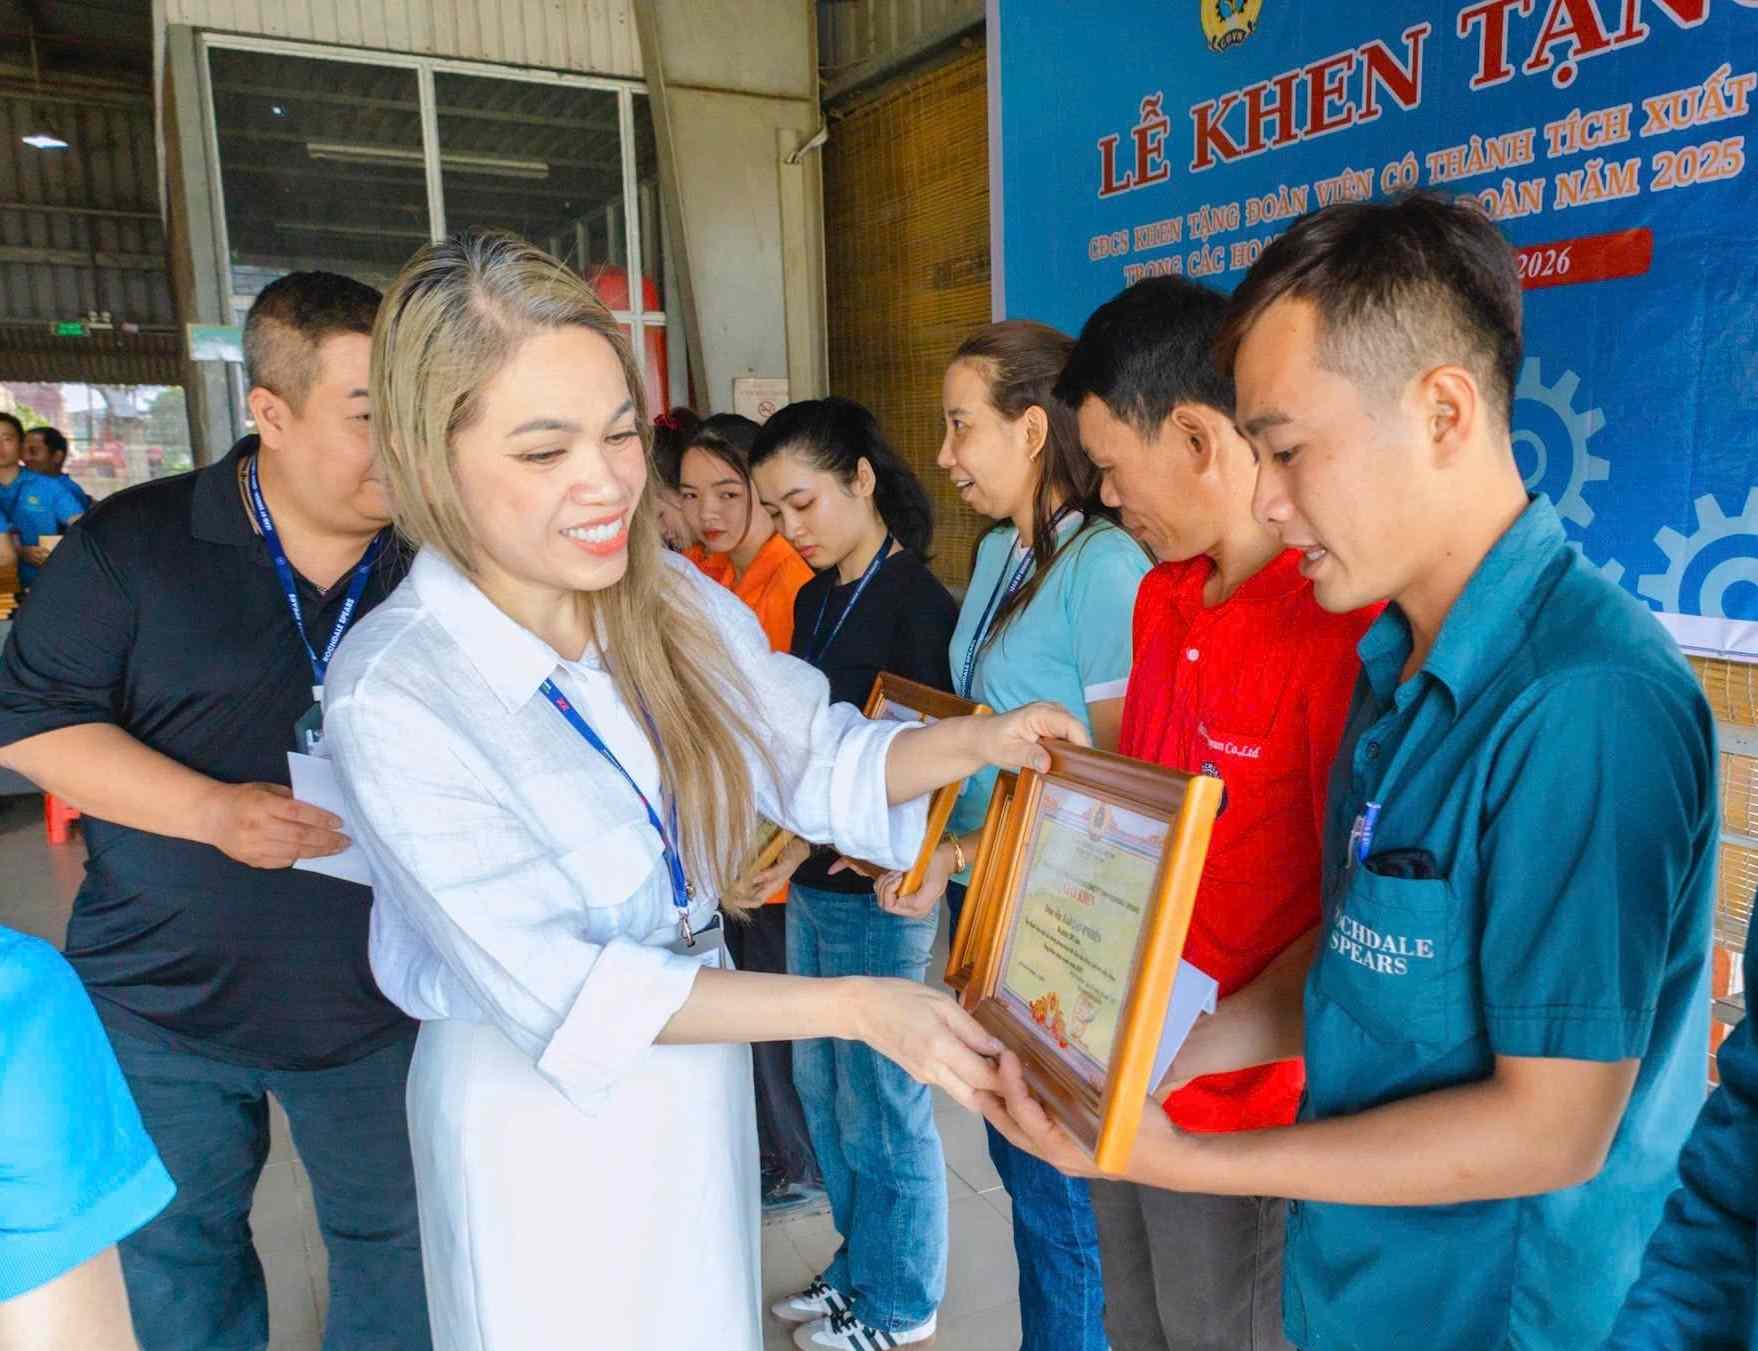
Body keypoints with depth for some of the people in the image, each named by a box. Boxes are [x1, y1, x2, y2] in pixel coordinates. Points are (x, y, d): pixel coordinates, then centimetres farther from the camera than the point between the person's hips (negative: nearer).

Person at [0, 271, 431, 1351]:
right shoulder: (133, 544, -7)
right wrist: (215, 810, -21)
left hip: (379, 1004, 1)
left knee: (396, 1240, 17)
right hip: (164, 997, 0)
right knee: (175, 1249, 20)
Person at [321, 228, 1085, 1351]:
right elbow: (558, 992, -25)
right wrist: (853, 1008, -27)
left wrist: (974, 741, -22)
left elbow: (822, 759, -2)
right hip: (540, 1106, -4)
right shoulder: (394, 697, -25)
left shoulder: (672, 599, -9)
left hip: (698, 1072, 5)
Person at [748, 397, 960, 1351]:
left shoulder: (919, 606, -15)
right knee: (821, 1088, 19)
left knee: (879, 1104, 7)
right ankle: (859, 1268, 40)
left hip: (875, 895, -8)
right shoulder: (815, 600, 9)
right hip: (811, 885, 8)